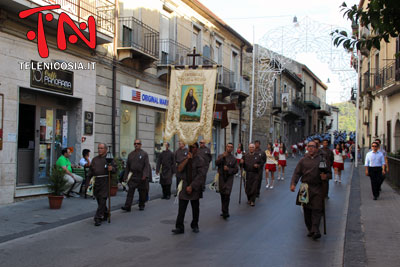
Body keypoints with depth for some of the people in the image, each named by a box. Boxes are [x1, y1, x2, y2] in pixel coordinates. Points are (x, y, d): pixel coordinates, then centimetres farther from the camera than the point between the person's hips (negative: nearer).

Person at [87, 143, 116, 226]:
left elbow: (115, 169, 0)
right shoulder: (95, 159, 16)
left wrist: (111, 168, -22)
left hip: (105, 181, -5)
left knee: (102, 200, -9)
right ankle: (105, 214, 29)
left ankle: (98, 218, -8)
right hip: (96, 181, 5)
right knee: (98, 199, 11)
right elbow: (91, 170, 18)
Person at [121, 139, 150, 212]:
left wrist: (145, 175, -19)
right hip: (132, 176, 2)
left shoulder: (144, 154, -1)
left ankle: (141, 205, 23)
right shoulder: (130, 154, 11)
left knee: (142, 192, 7)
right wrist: (125, 176, 8)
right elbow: (127, 166, 13)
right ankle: (127, 206, -12)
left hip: (141, 177, -2)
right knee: (130, 191, -8)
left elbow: (146, 165, -8)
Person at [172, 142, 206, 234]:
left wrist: (191, 186, -16)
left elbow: (200, 175, -13)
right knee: (181, 208, -4)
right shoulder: (186, 159, 11)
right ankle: (179, 227, -2)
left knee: (195, 208, 10)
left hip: (195, 188, -3)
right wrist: (187, 159, -12)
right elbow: (179, 169, -4)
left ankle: (194, 226, 25)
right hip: (185, 187, 3)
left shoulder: (200, 160, -5)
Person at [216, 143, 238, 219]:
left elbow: (236, 170, 2)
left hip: (229, 178, -2)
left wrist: (228, 169, -14)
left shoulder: (234, 159, 4)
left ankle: (225, 212, -11)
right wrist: (223, 157, -21)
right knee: (222, 195, 9)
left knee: (227, 194, -16)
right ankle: (224, 211, 22)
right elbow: (216, 163, -11)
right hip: (221, 178, 2)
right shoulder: (221, 156, 7)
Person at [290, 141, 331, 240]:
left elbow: (329, 172, 13)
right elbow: (297, 173, 6)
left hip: (318, 188, -2)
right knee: (307, 210, 4)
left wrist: (325, 176, -10)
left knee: (317, 209, -10)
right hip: (306, 187, 2)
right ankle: (310, 229, 15)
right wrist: (293, 184, -8)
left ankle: (315, 230, -14)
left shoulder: (321, 159, 7)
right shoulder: (303, 160, 9)